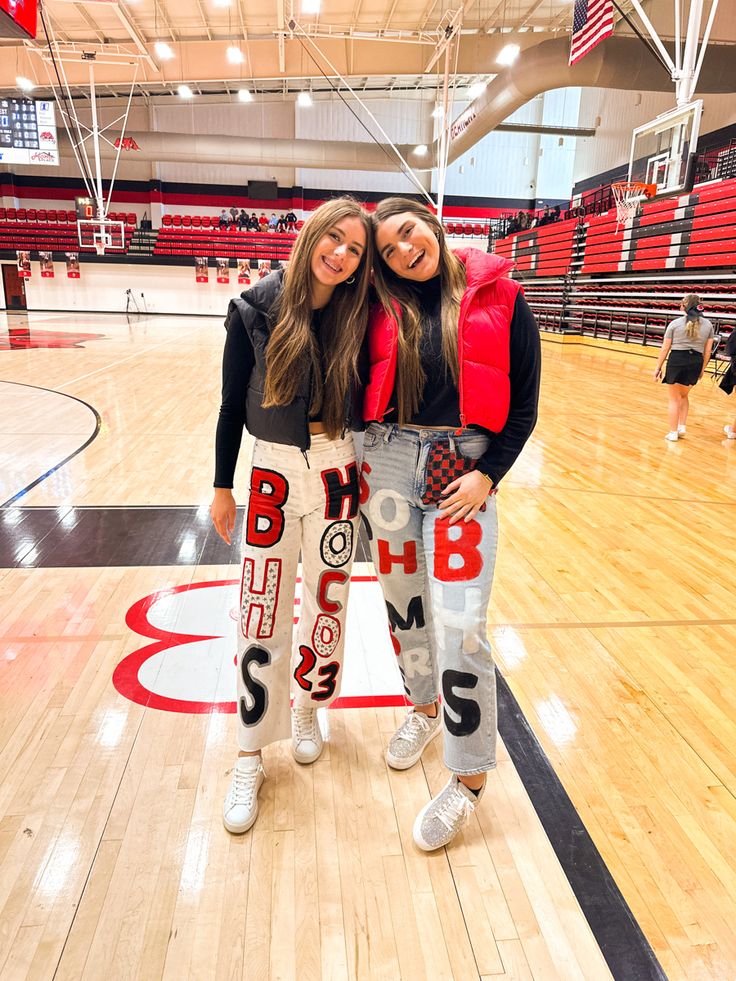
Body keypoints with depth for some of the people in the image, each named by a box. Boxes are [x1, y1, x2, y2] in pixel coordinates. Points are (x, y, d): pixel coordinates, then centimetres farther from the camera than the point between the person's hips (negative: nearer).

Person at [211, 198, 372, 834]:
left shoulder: (357, 317, -3)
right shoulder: (256, 310, -6)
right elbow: (233, 403, -1)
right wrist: (223, 488, 2)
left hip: (337, 473, 2)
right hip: (273, 472, -1)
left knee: (326, 603, 12)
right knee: (261, 615, 2)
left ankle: (307, 710, 38)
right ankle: (251, 757, 20)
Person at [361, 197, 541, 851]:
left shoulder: (498, 299, -2)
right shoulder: (385, 306, 5)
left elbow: (523, 405, -1)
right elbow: (365, 389, 10)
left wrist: (488, 475, -9)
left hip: (465, 469, -3)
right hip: (388, 462, 4)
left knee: (459, 624, -8)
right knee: (403, 599, 15)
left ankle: (470, 776, 12)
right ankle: (424, 708, 41)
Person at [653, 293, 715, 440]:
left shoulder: (675, 323, -3)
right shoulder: (708, 324, 7)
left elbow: (665, 348, -3)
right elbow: (707, 350, 8)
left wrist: (658, 368, 3)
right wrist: (702, 369, 18)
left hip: (677, 360, -3)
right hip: (696, 362, 3)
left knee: (674, 398, 8)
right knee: (684, 395, 24)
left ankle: (673, 432, 11)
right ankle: (682, 427, 15)